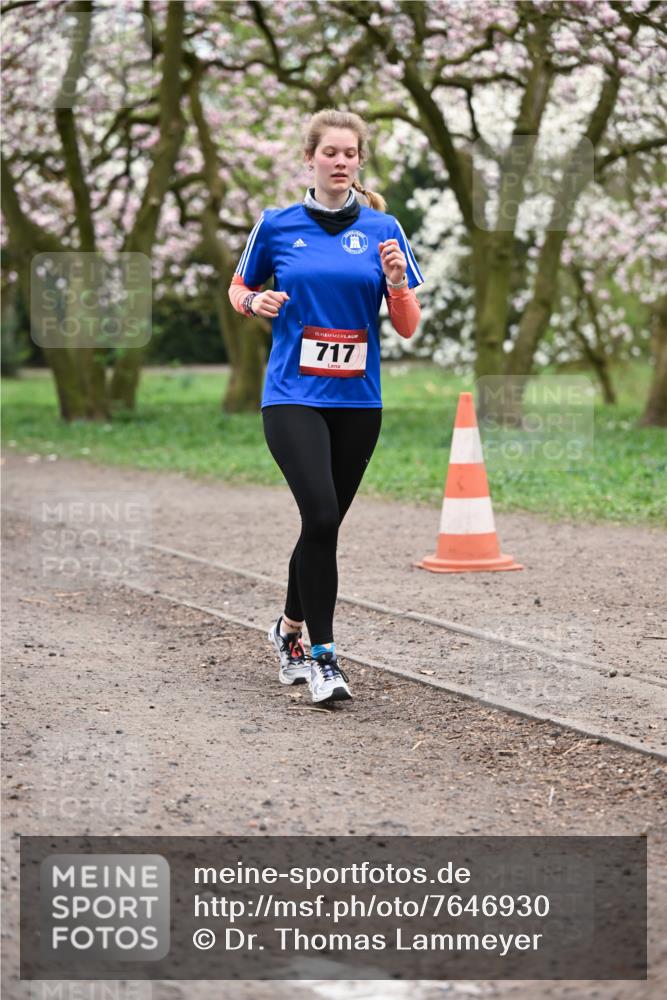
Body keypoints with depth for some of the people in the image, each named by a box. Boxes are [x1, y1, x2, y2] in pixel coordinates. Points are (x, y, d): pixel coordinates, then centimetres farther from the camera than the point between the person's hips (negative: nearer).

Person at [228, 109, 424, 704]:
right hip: (293, 396, -3)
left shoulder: (383, 229, 4)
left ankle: (290, 628, 35)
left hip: (358, 400, 3)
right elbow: (240, 288, 16)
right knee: (321, 516, -18)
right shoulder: (278, 224, 2)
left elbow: (408, 328, 4)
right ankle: (323, 655, -8)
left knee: (325, 524, 11)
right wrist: (256, 302, -6)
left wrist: (396, 281, -15)